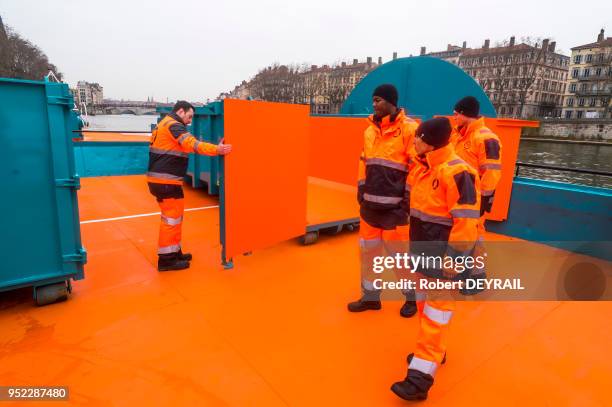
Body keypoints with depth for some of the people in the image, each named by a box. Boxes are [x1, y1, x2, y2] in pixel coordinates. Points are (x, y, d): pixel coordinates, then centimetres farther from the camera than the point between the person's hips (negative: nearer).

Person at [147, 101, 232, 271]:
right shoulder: (173, 125, -12)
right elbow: (192, 144, -27)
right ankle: (166, 259, 3)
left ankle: (174, 252, 26)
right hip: (166, 180, -11)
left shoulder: (165, 124, 21)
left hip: (160, 178, 11)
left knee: (172, 217, 17)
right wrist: (216, 150, -35)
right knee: (172, 218, -4)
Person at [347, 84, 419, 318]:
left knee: (400, 255, 6)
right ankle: (370, 297, 31)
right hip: (370, 204, 7)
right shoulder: (370, 130, 12)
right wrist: (362, 189, 12)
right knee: (367, 251, 13)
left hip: (394, 206, -6)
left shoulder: (410, 128, -8)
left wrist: (409, 199, -12)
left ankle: (412, 297, 30)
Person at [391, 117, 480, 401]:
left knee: (437, 308, 0)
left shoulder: (457, 173, -22)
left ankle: (421, 374, 8)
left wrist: (451, 260, -21)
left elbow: (466, 222, -23)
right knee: (424, 299, 20)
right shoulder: (420, 167, 5)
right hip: (422, 247, 9)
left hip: (443, 252, -9)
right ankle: (433, 351, 40)